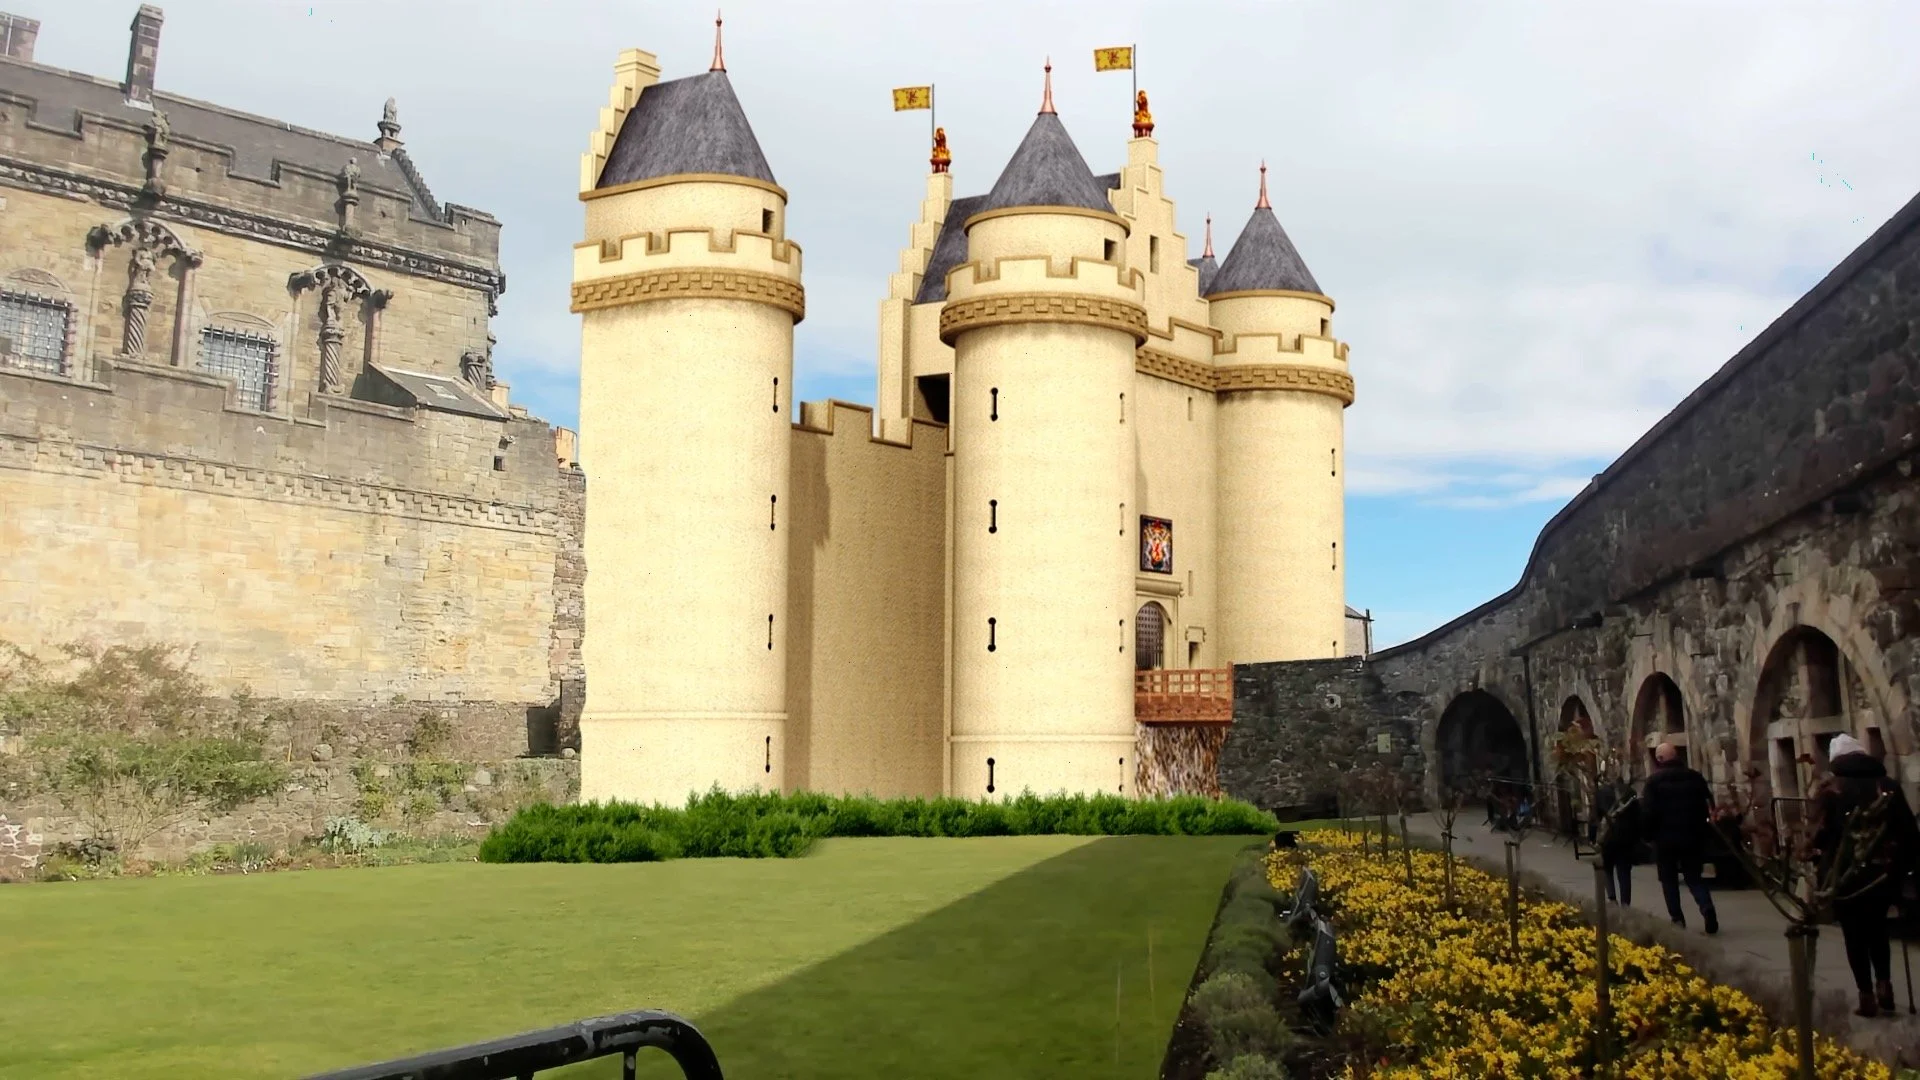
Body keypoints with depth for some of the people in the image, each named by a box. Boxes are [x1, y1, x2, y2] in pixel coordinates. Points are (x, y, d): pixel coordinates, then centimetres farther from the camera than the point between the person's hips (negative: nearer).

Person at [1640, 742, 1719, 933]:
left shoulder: (1654, 781, -9)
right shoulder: (1695, 777, 4)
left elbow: (1648, 812, -13)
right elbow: (1708, 806, 9)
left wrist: (1649, 834, 1)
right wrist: (1701, 830, 17)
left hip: (1665, 838, -3)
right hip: (1692, 836, 3)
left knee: (1669, 880, 9)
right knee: (1694, 877, 12)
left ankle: (1677, 919, 3)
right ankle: (1708, 909, -11)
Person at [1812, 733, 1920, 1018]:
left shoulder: (1831, 791, -6)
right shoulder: (1888, 787, 4)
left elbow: (1821, 836, -12)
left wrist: (1816, 846, 8)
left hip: (1846, 874, -3)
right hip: (1884, 872, 4)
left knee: (1855, 936, 7)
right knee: (1877, 929, 23)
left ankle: (1867, 997, 5)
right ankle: (1884, 987, 16)